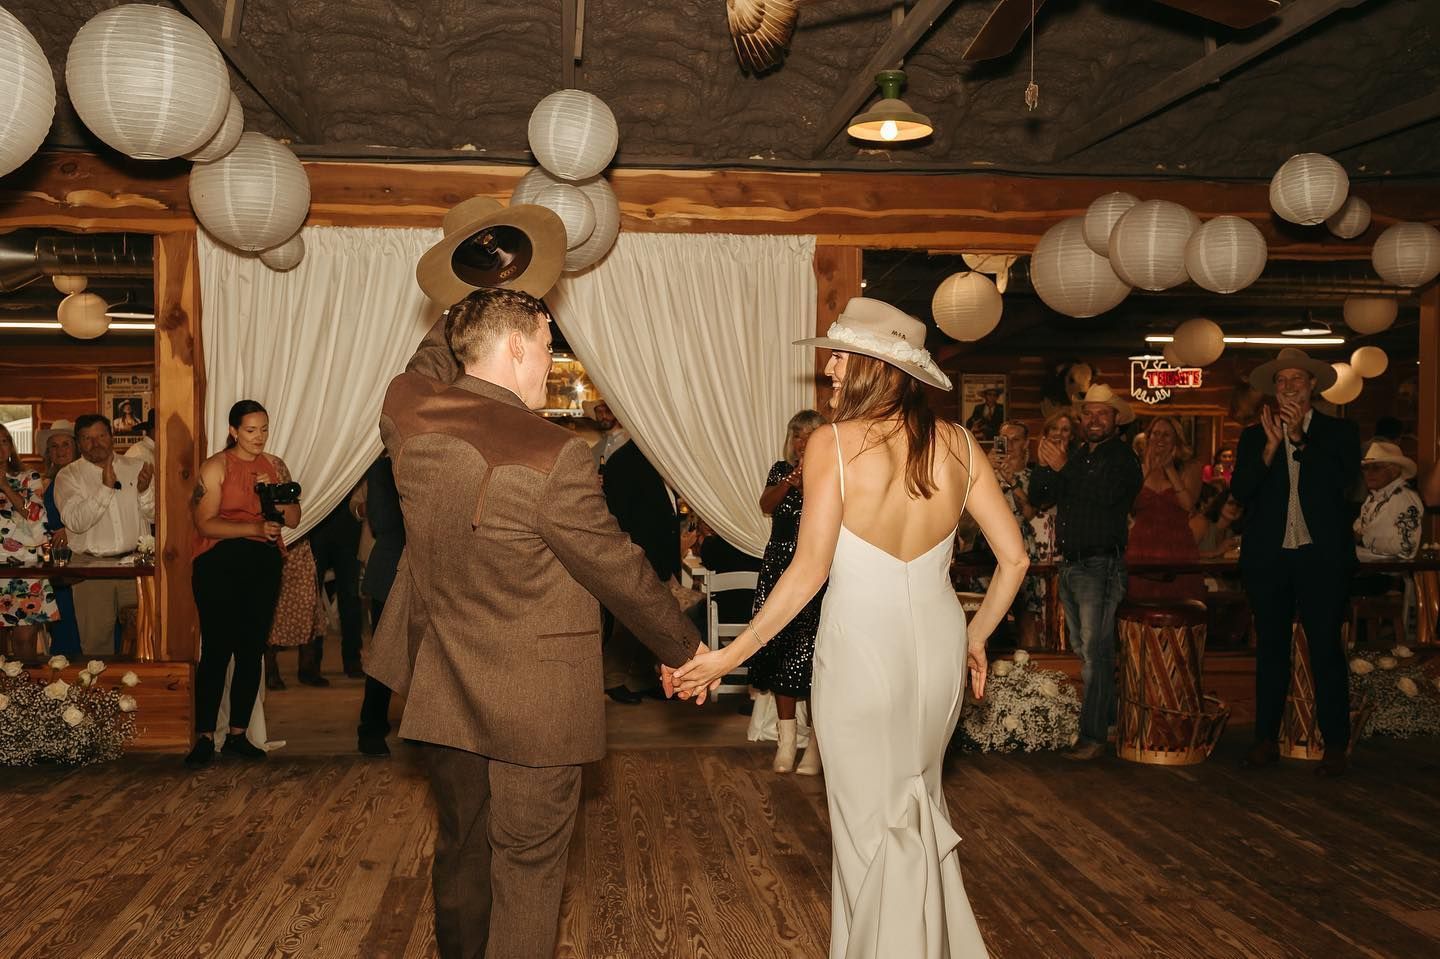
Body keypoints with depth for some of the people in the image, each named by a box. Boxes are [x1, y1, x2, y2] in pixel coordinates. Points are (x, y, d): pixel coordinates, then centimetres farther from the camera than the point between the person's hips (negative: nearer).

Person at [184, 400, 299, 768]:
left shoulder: (275, 466, 13)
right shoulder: (215, 467, -2)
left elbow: (294, 519, 10)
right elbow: (205, 523, -11)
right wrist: (255, 528, -21)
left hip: (264, 565, 5)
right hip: (219, 565, -4)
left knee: (252, 651, 5)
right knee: (216, 650, -7)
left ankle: (237, 735, 14)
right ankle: (204, 738, -1)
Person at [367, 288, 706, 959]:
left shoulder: (407, 412, -9)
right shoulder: (553, 456, -24)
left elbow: (427, 370, 19)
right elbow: (617, 569, -13)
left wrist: (461, 311, 23)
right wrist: (682, 647, 1)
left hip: (441, 692, 7)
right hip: (532, 704, -6)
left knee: (460, 851, 24)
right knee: (527, 867, 9)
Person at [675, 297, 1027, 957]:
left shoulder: (833, 444, -14)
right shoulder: (959, 445, -1)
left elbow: (808, 571, -17)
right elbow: (1014, 560, 1)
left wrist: (730, 655, -10)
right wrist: (976, 637, 17)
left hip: (861, 648, -5)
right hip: (941, 643, 5)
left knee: (872, 816, 12)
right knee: (919, 802, 25)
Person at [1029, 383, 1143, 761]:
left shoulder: (1123, 458, -5)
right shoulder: (1074, 455, 16)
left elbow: (1107, 494, -23)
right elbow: (1038, 496, 12)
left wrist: (1064, 468, -19)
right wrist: (1045, 466, -6)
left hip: (1101, 566, -8)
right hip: (1070, 566, 8)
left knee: (1095, 654, -9)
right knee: (1084, 652, 14)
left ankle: (1094, 737, -6)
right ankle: (1109, 717, 27)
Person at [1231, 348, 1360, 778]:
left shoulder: (1339, 432, 6)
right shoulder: (1255, 436, 11)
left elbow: (1342, 481, -10)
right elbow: (1240, 491, -2)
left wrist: (1299, 437, -13)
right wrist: (1272, 444, -11)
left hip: (1322, 558, -2)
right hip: (1268, 559, 2)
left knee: (1326, 650, -1)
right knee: (1270, 650, 8)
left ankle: (1335, 746, 6)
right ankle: (1266, 741, 14)